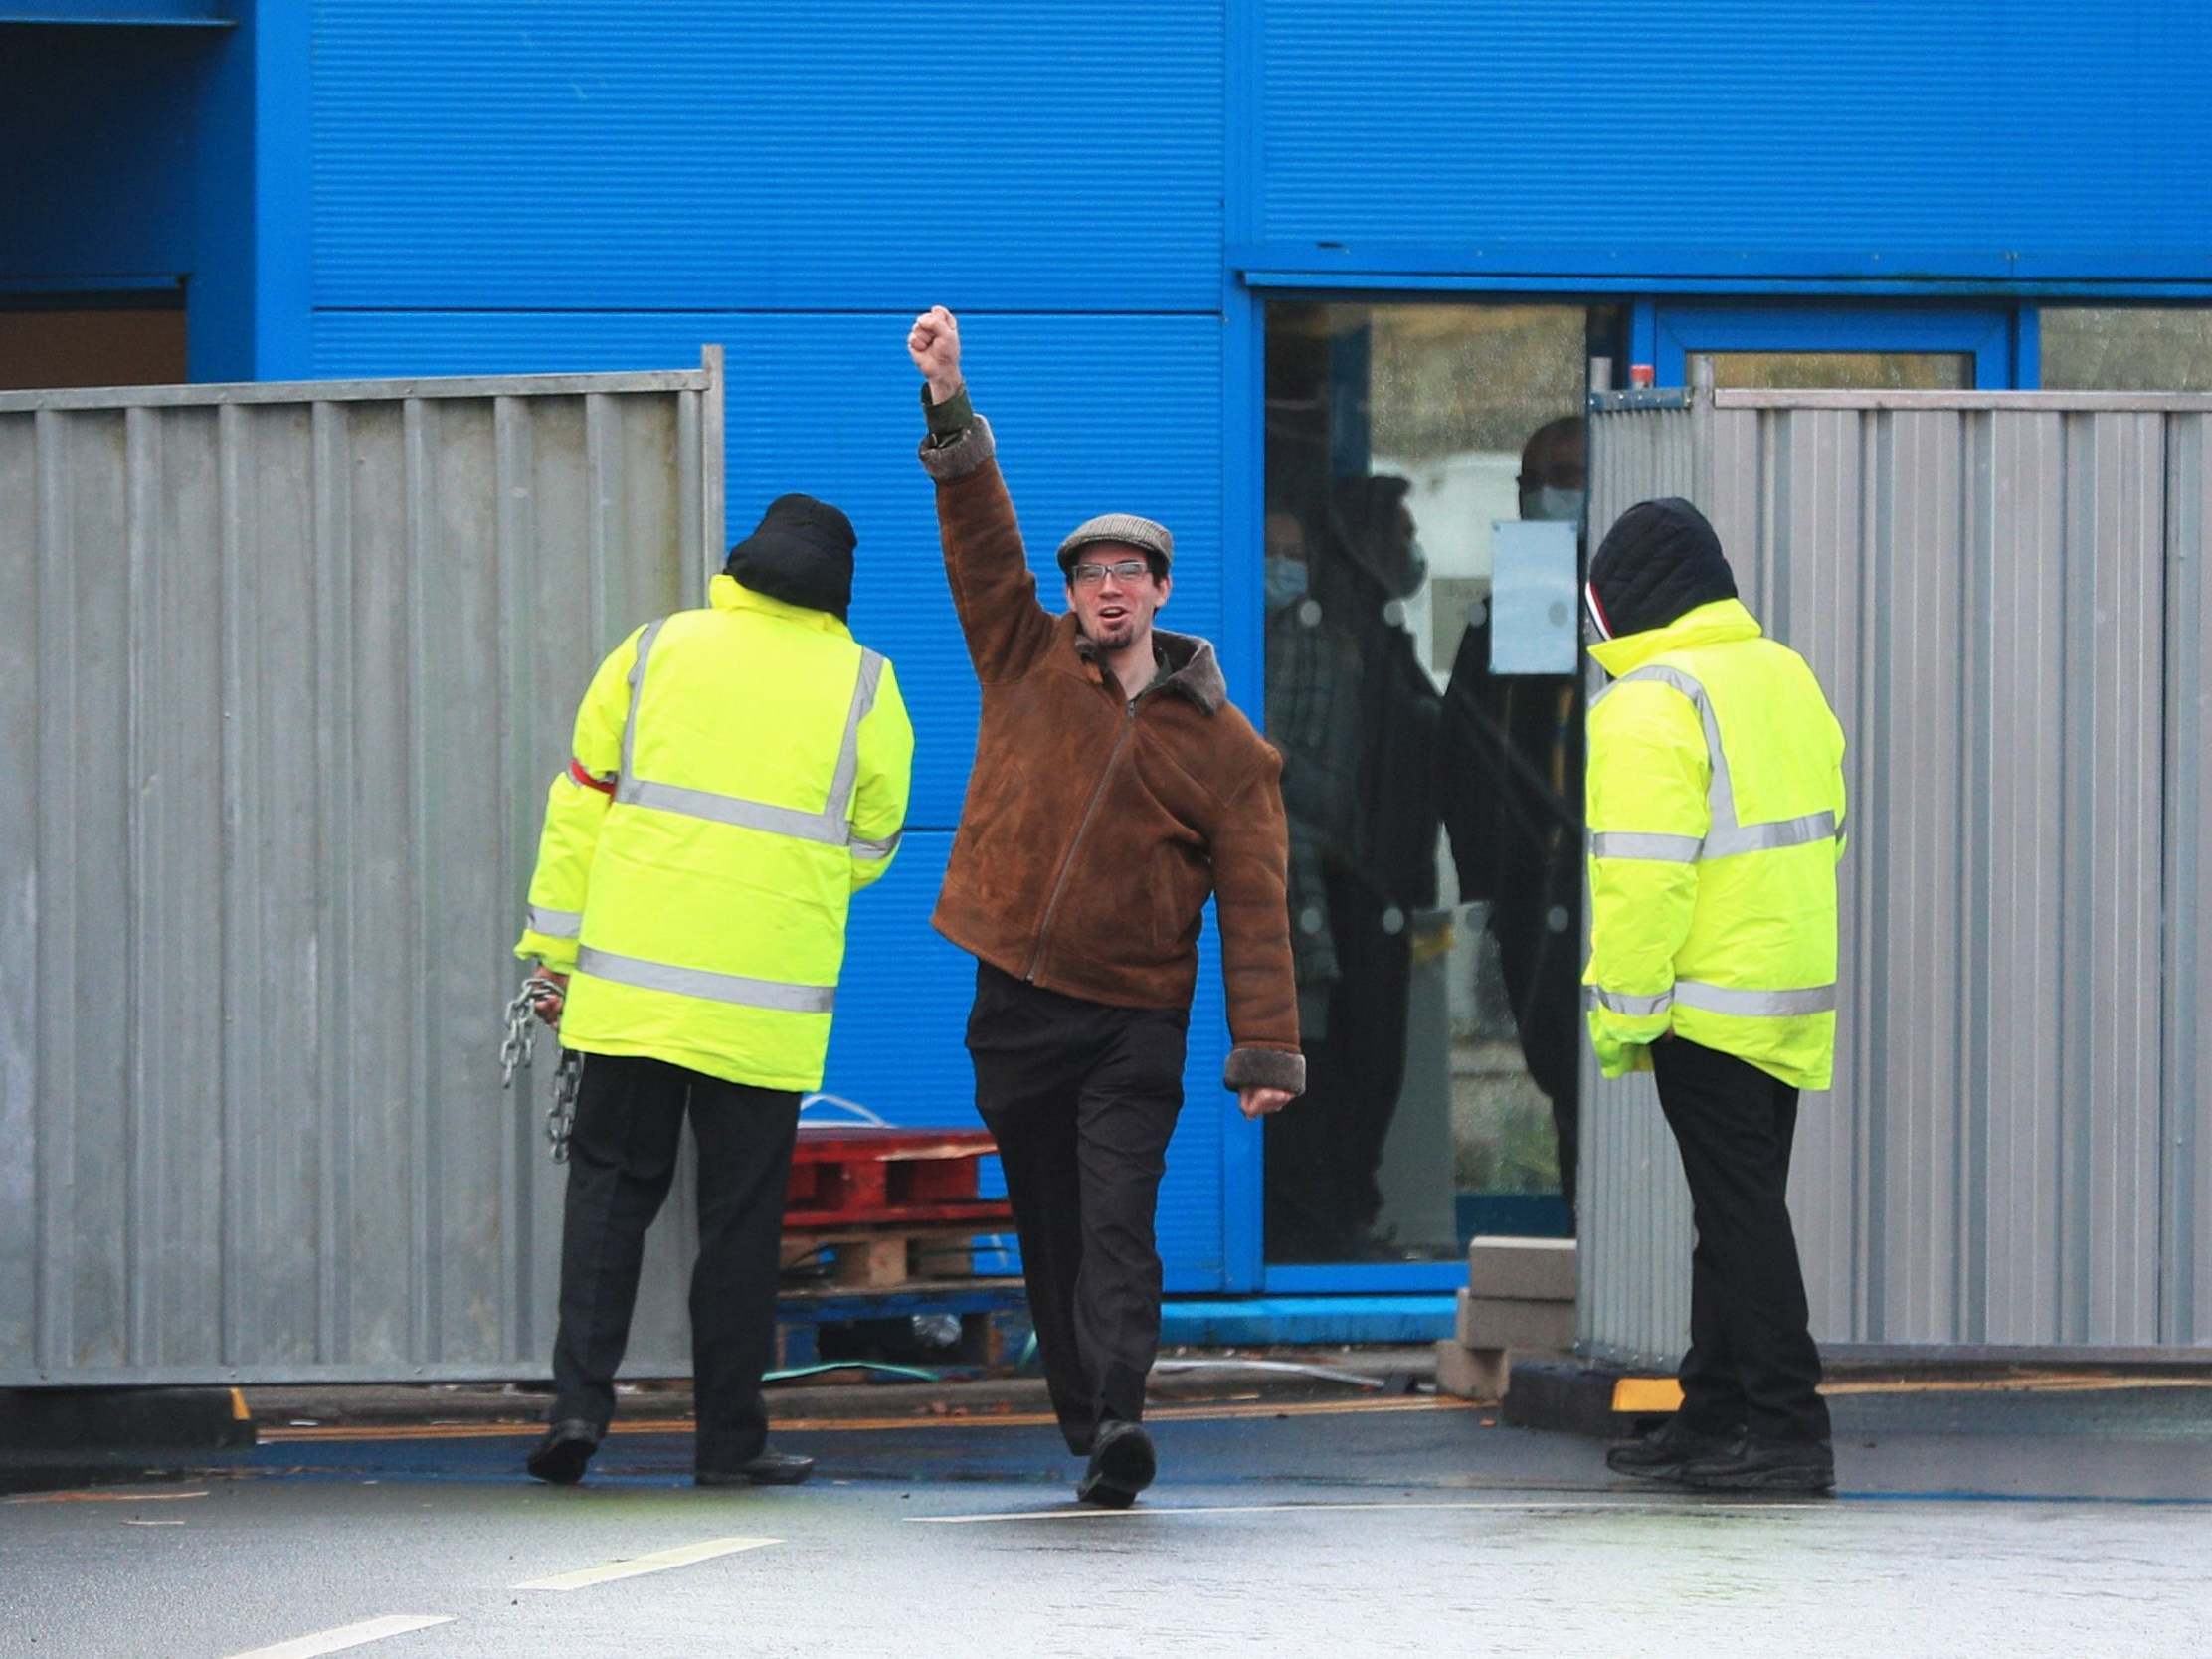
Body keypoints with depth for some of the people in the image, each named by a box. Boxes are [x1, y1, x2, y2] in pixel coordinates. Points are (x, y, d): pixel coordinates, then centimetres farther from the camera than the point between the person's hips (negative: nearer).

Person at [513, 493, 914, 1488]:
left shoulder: (657, 650, 5)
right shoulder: (865, 689, 2)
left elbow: (581, 806, 5)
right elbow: (867, 848, 11)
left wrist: (557, 948, 11)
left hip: (632, 983, 1)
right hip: (768, 999, -1)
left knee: (610, 1184, 9)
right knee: (740, 1212, 6)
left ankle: (579, 1398, -6)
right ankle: (729, 1441, 9)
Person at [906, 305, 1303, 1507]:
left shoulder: (1223, 747, 2)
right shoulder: (1028, 665, 9)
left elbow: (1255, 907, 0)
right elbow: (982, 540, 1)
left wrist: (1266, 1051, -6)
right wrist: (949, 407, -11)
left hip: (1133, 1018, -3)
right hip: (1015, 1004, 3)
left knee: (1116, 1223, -16)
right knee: (1049, 1228, 8)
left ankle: (1118, 1415, -27)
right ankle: (1087, 1428, 15)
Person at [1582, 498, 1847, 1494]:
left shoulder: (1652, 702, -14)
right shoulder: (1785, 675, 13)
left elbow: (1645, 872, -20)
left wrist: (1621, 1010, -15)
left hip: (1709, 1001, -9)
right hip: (1795, 1000, 9)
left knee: (1739, 1213, -6)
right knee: (1739, 1211, 15)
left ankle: (1788, 1429, -9)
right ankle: (1712, 1419, 21)